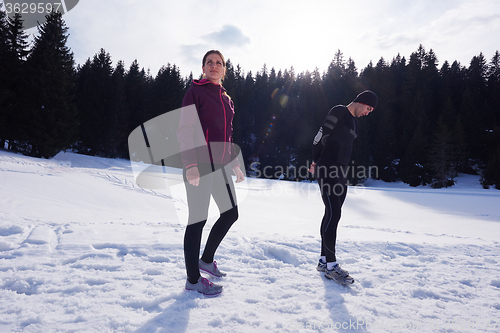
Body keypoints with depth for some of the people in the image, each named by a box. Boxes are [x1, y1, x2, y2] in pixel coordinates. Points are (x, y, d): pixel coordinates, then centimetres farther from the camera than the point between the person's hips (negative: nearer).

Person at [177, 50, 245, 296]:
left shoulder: (226, 98, 19)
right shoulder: (196, 91, -2)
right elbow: (185, 130, -11)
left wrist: (234, 164, 22)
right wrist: (190, 164, -21)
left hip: (219, 163, 8)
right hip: (199, 164, -8)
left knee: (231, 213, 10)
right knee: (198, 218, -3)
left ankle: (206, 259, 30)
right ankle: (193, 279, 12)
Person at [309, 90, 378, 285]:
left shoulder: (355, 122, 22)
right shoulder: (339, 112, -5)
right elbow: (322, 135, -9)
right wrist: (316, 161, 0)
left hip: (340, 172, 9)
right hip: (327, 170, -9)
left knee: (332, 214, 8)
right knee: (333, 214, -13)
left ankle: (324, 260, 15)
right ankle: (331, 265, -7)